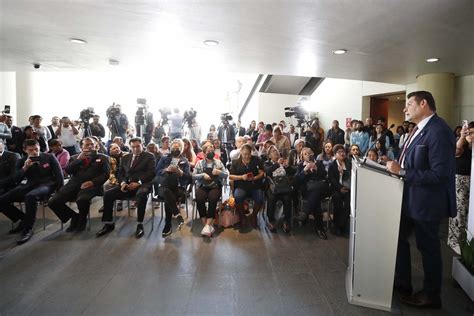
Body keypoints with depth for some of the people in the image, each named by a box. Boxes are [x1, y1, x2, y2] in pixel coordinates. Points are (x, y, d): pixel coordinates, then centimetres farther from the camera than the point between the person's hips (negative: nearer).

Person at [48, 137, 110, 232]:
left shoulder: (102, 157, 13)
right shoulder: (75, 157, 23)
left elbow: (105, 174, 2)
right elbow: (67, 170, 8)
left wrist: (92, 182, -13)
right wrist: (79, 159, -2)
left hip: (90, 185, -4)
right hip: (74, 184, 4)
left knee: (82, 199, -36)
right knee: (52, 201, -14)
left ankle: (82, 220, -4)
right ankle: (74, 217, 9)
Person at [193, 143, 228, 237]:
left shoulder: (218, 162, 11)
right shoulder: (199, 163, 11)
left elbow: (226, 175, 7)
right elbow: (193, 176, 5)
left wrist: (219, 172, -11)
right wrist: (203, 175, -11)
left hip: (215, 187, 0)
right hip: (202, 187, 1)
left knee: (212, 199, -33)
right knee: (199, 199, -31)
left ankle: (207, 225, -31)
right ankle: (208, 225, -22)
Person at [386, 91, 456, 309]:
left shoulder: (438, 131, -22)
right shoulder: (420, 128, 9)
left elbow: (440, 174, -28)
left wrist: (402, 172, -26)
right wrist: (396, 165, 0)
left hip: (426, 201, -9)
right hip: (410, 198, 9)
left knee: (428, 247, 9)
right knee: (399, 238, 19)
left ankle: (431, 296, 31)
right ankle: (402, 283, 38)